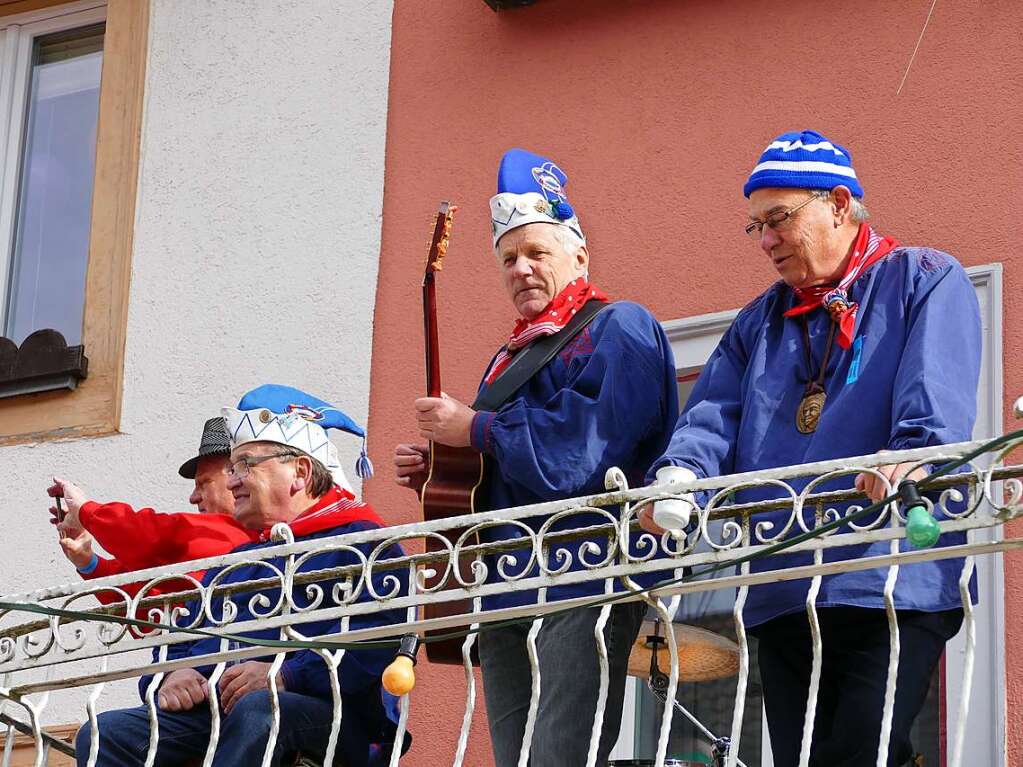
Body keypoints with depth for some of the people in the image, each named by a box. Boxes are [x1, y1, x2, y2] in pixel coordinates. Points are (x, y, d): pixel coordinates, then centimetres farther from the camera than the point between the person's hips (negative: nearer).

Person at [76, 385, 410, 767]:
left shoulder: (360, 545, 8)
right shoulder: (234, 563, 34)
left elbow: (374, 638, -10)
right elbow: (176, 643, 27)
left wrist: (287, 675, -23)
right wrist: (170, 676, 2)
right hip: (212, 710, 7)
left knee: (257, 710, -41)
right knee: (104, 734, -20)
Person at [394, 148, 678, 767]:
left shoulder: (620, 328, 0)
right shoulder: (511, 357, 26)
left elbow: (596, 444, -17)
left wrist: (476, 428, -10)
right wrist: (432, 472, 8)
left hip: (586, 577, -8)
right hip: (505, 593, 9)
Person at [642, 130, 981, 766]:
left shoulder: (924, 280, 6)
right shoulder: (759, 322, 25)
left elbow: (939, 392, -13)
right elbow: (714, 416, 10)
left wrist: (912, 452, -34)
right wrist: (682, 474, -13)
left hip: (893, 582, -6)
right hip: (784, 594, 6)